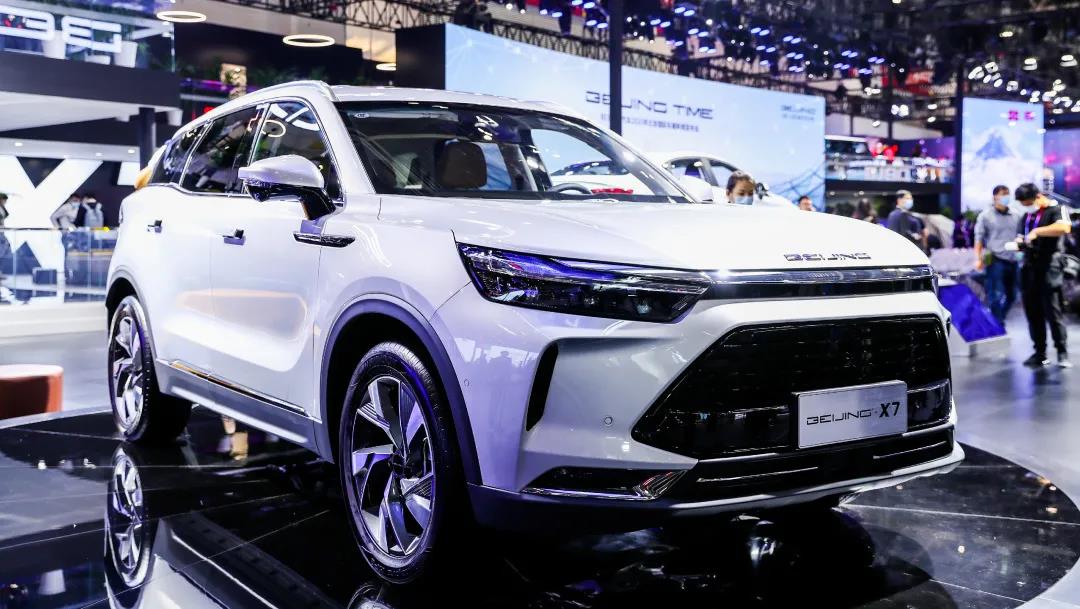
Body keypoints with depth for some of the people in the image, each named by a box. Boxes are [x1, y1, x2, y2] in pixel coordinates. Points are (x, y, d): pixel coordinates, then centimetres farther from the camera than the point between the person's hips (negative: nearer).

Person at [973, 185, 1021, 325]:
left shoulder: (1015, 216, 12)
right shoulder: (985, 215, 0)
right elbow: (979, 238, -1)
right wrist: (978, 258, -8)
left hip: (1012, 260, 5)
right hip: (995, 260, -5)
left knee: (1011, 295, 10)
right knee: (996, 295, -6)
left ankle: (998, 320, 27)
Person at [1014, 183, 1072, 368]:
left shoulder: (1056, 210, -3)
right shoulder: (1026, 217, 20)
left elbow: (1065, 227, -23)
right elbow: (1020, 237, 28)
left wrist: (1037, 232, -24)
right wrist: (1019, 242, 4)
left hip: (1049, 270, -7)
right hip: (1029, 270, 7)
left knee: (1053, 314, -8)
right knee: (1033, 314, 7)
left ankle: (1063, 354, -1)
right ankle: (1039, 353, 13)